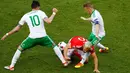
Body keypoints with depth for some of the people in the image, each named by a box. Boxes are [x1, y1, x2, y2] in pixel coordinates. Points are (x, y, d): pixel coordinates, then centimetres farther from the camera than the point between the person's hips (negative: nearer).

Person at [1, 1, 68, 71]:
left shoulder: (25, 16, 11)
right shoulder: (40, 12, 4)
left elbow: (17, 28, 13)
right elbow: (49, 21, -13)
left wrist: (7, 34, 23)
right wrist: (54, 13, 3)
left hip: (32, 38, 1)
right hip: (43, 37, 0)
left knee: (20, 49, 19)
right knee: (54, 46, 24)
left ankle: (11, 66, 18)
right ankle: (64, 62, 22)